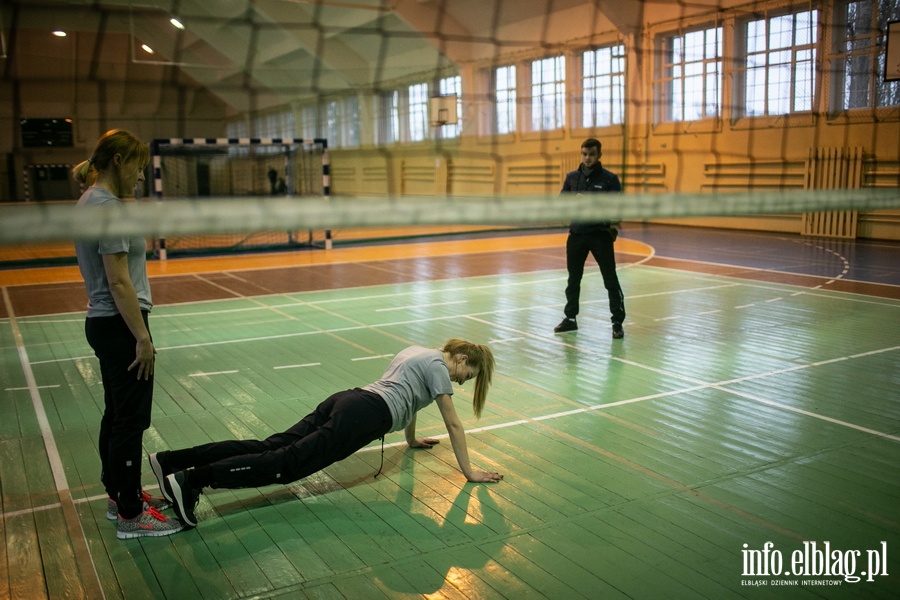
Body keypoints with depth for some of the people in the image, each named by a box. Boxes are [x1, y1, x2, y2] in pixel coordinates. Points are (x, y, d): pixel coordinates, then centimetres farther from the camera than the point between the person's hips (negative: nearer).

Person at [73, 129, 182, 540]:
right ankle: (131, 515, 8)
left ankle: (120, 495, 31)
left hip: (104, 324, 10)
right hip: (120, 326, -10)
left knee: (117, 415, 18)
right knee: (130, 420, -2)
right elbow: (119, 282, -22)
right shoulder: (107, 208, -19)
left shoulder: (92, 202, 12)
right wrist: (142, 337, -19)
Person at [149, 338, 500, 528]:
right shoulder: (438, 364, 4)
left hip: (344, 400, 8)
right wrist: (469, 472, 11)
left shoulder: (418, 352, 30)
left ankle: (172, 461, -11)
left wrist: (412, 440, 56)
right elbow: (453, 424, 4)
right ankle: (191, 481, -33)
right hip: (364, 417, -8)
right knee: (287, 462, -19)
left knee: (270, 447, -2)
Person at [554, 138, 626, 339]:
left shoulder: (610, 179, -4)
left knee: (611, 280, -3)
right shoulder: (572, 177, 6)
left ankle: (618, 322, 5)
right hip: (577, 233, 4)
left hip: (600, 234, -4)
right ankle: (570, 318, 26)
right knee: (573, 279, 12)